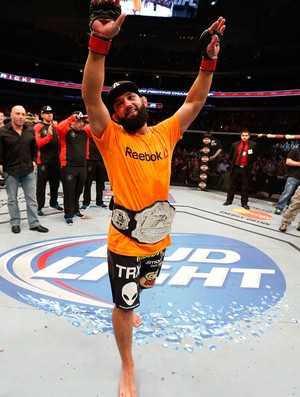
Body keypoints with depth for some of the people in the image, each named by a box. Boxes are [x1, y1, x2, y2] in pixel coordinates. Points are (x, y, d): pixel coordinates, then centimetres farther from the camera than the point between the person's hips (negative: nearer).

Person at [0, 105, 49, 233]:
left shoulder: (30, 131, 4)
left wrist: (34, 161, 8)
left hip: (28, 170, 3)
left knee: (31, 198, 6)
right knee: (12, 199, 8)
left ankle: (34, 223, 15)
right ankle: (15, 223, 22)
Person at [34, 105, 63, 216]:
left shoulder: (55, 127, 14)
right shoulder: (38, 127, -5)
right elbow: (37, 143, -15)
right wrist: (49, 135, -25)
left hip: (55, 160, 6)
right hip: (43, 161, -6)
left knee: (55, 183, 15)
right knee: (41, 185, -1)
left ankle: (54, 203, 30)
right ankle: (39, 207, 4)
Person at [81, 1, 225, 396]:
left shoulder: (165, 134, 0)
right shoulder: (112, 138, -12)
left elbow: (195, 101, 1)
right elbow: (91, 96, -25)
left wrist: (209, 58, -8)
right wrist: (101, 40, -35)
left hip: (159, 238, 5)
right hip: (125, 243, -4)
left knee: (141, 287, 31)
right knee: (124, 306, 11)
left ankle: (126, 306, 67)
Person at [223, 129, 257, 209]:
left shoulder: (253, 145, -1)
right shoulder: (235, 144, 4)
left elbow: (255, 156, 7)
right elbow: (230, 156, 16)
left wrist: (250, 164, 5)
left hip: (245, 169, -2)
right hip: (235, 168, 2)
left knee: (244, 187, 3)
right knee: (232, 185, 9)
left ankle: (244, 203, 11)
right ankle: (229, 200, 18)